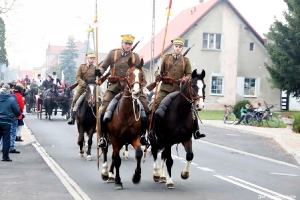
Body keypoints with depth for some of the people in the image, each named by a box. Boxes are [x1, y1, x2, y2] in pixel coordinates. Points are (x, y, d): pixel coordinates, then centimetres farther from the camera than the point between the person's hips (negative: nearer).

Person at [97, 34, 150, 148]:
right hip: (114, 86, -1)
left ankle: (142, 135, 4)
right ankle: (103, 136, -1)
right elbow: (103, 67, 8)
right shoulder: (113, 53, 5)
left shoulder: (135, 57, 7)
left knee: (145, 107, -11)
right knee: (103, 109, -15)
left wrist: (143, 83, -9)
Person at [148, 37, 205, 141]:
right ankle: (152, 130, -3)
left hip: (179, 89, 1)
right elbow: (161, 72, 13)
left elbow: (189, 74, 6)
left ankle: (196, 132, 0)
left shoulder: (186, 60, 10)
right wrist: (158, 77, -9)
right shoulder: (166, 58, 9)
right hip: (165, 88, -1)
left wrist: (185, 78, -16)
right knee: (156, 106, -14)